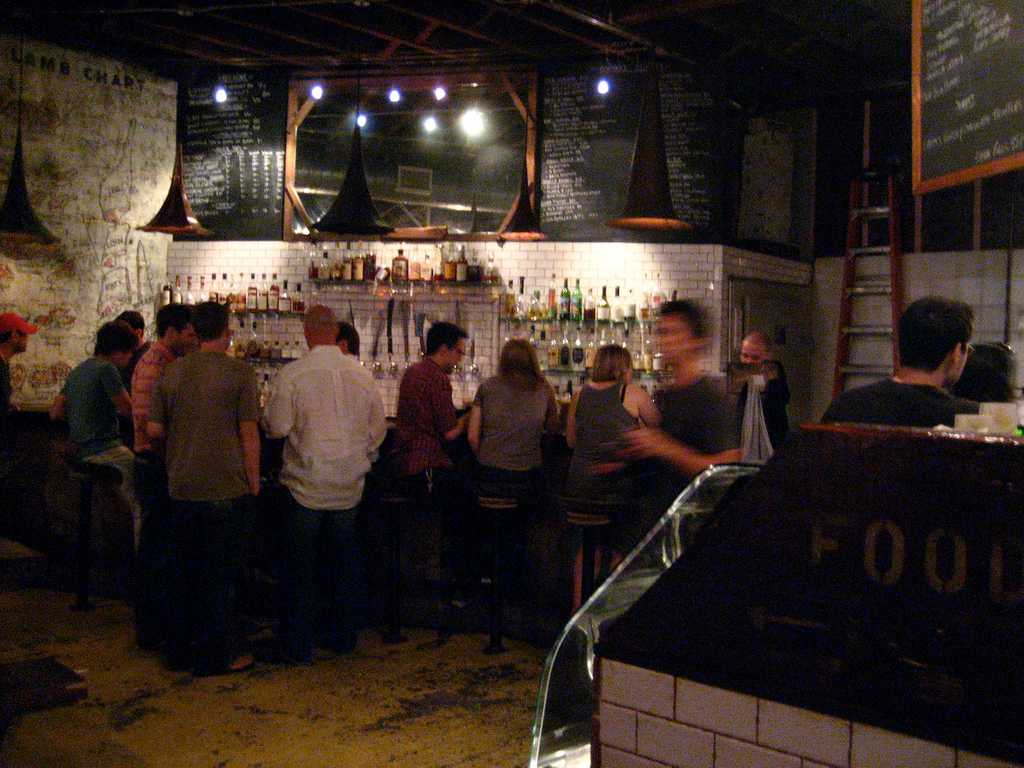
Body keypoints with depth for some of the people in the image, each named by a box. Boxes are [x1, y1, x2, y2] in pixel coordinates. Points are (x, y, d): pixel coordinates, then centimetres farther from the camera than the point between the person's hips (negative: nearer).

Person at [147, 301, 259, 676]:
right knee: (219, 574, 5)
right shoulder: (239, 373, -11)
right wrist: (254, 481, -1)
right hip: (225, 488, -5)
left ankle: (179, 651, 27)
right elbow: (249, 434, -11)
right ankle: (214, 656, 13)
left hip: (181, 487, 5)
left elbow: (154, 429, 6)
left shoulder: (171, 371, 4)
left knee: (183, 569, 16)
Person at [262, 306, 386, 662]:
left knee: (300, 567, 8)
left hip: (306, 484, -3)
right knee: (344, 562, 17)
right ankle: (344, 636, 27)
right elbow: (378, 427, 5)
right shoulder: (361, 373, -1)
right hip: (349, 485, 4)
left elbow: (276, 426, -11)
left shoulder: (291, 374, -13)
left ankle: (299, 645, 15)